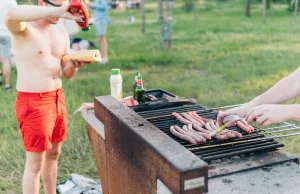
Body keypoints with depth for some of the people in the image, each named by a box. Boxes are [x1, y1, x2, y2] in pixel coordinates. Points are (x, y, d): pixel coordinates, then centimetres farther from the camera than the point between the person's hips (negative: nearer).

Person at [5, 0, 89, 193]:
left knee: (53, 154, 20)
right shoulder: (23, 29, -13)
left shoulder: (61, 32, 8)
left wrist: (75, 64, -12)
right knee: (35, 163, 2)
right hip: (32, 102, -7)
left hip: (58, 98, 7)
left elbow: (67, 73, 11)